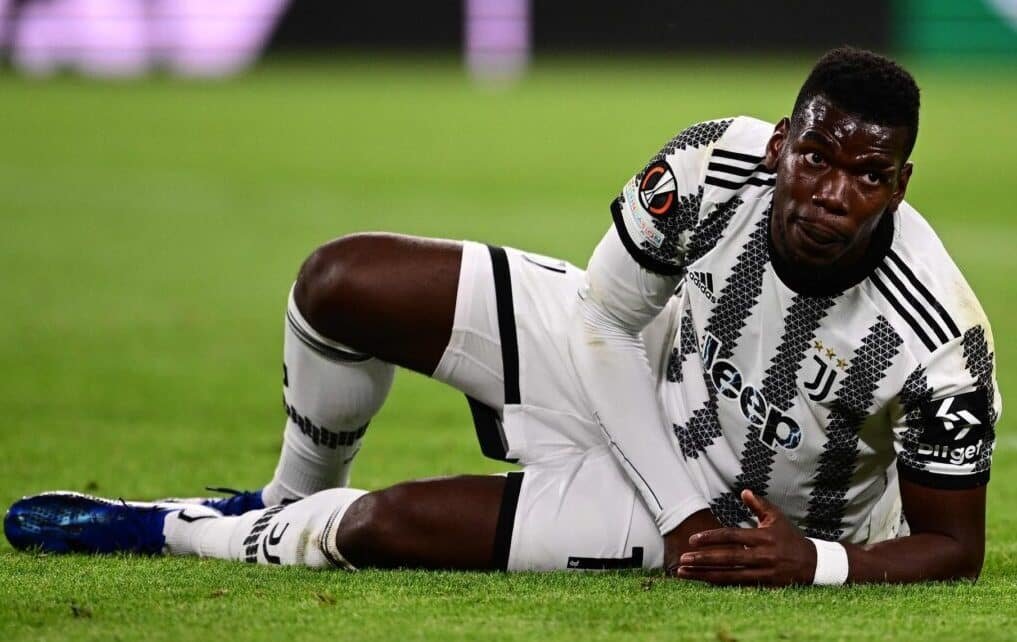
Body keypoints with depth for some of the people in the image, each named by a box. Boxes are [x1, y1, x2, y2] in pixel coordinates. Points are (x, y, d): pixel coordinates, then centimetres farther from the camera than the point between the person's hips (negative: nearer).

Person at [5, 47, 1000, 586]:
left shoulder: (937, 342, -34)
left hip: (753, 512, -4)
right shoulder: (713, 169, -26)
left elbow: (953, 546, -18)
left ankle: (161, 529, 13)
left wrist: (815, 562, -36)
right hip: (638, 369, 4)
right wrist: (687, 513, -15)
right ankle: (290, 501, 21)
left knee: (389, 524, -17)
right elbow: (603, 319, -8)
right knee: (340, 284, -9)